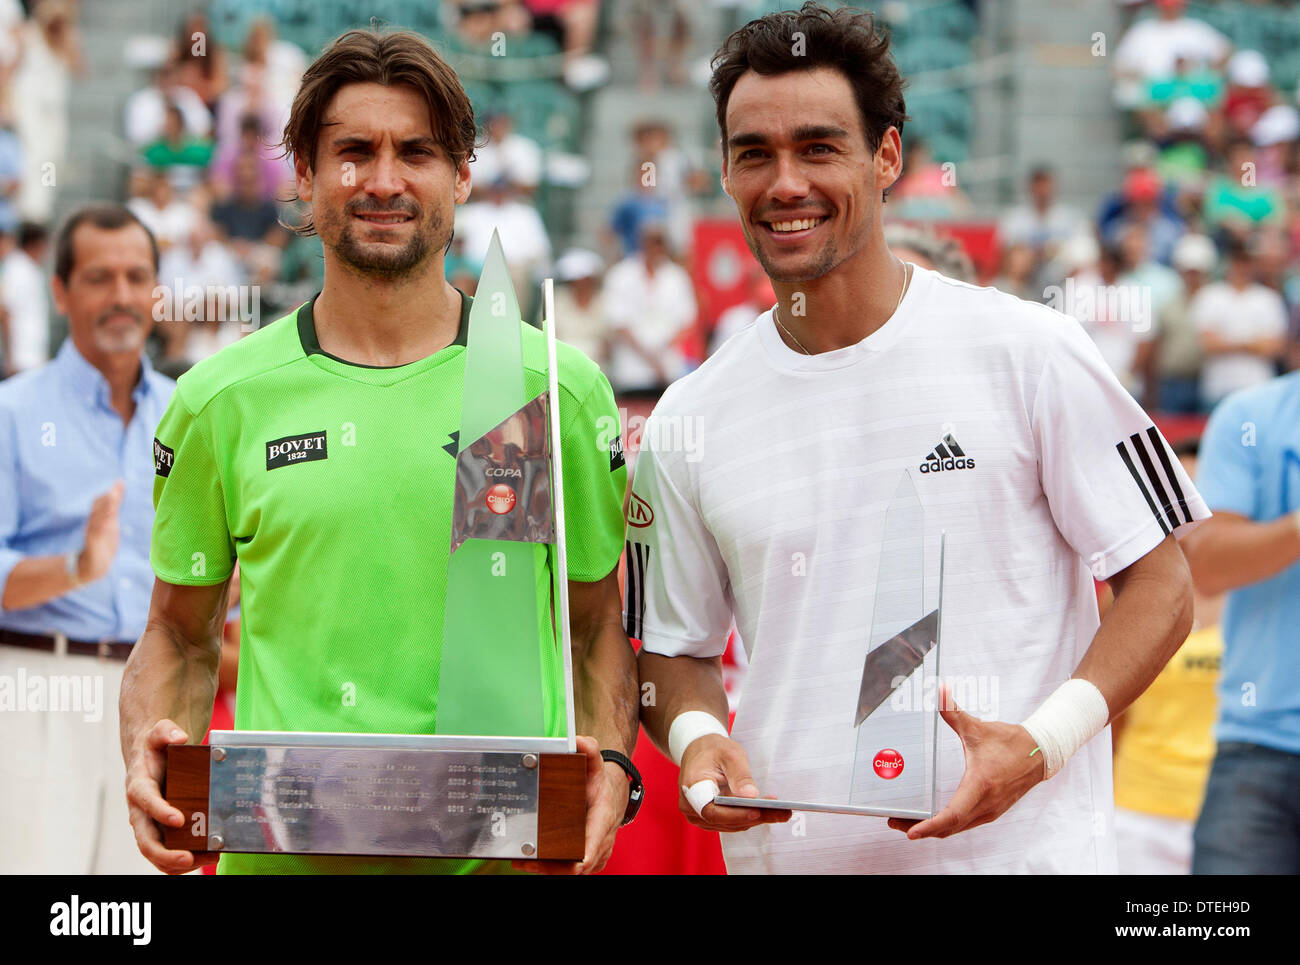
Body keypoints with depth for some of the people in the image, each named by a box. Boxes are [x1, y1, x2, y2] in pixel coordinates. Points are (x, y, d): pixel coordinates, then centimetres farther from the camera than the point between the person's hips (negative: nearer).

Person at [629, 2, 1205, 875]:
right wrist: (695, 737, -8)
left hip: (1019, 846, -2)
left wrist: (1042, 742, -16)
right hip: (787, 851, 3)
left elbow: (1160, 584, -2)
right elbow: (677, 648, 14)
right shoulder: (688, 423, 5)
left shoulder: (1028, 353, -4)